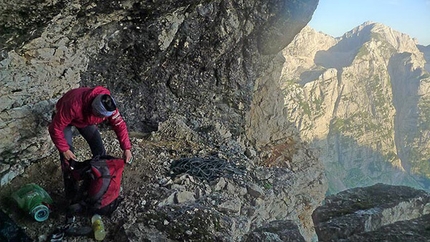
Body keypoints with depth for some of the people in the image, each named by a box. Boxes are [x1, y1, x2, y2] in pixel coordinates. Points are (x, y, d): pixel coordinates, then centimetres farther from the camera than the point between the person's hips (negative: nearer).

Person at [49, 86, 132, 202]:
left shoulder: (107, 104, -33)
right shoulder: (74, 106, -47)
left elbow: (119, 124, -22)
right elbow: (55, 128, -36)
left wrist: (127, 148, -27)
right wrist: (64, 150, -31)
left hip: (86, 119, 4)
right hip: (64, 119, -4)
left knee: (99, 148, -3)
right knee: (67, 157, -13)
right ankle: (72, 195, 0)